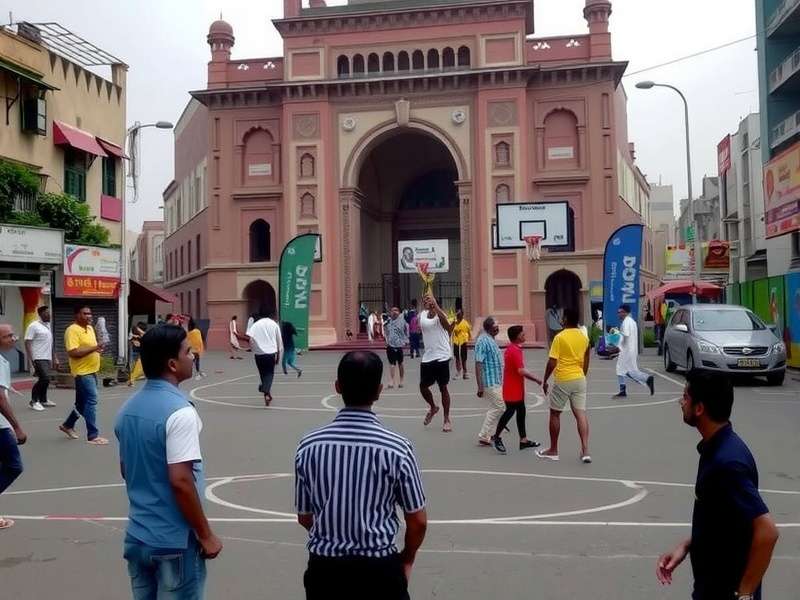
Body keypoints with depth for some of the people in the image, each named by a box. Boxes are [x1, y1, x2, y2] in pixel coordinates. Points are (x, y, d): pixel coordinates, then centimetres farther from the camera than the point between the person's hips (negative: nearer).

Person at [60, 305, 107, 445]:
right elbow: (72, 352, -24)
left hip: (92, 371, 9)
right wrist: (93, 348, -27)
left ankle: (67, 425, 37)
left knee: (82, 403, 18)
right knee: (91, 402, -10)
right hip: (83, 372, -9)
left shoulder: (90, 328, 13)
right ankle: (93, 436, -7)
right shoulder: (72, 330, -15)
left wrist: (98, 349, 8)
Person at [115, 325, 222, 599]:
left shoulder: (128, 409, 5)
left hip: (137, 537, 8)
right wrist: (205, 535, -15)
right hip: (174, 541, -8)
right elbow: (180, 481, -25)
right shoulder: (179, 412, -21)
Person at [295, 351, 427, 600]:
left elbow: (304, 518, 4)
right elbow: (418, 522, -6)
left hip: (323, 568, 2)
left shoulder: (308, 446, -8)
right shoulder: (396, 448, -15)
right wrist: (406, 560, 13)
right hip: (378, 569, -1)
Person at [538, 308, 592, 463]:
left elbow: (552, 363, -14)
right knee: (581, 414, 3)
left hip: (563, 380, -5)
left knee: (555, 414, 10)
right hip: (579, 379, 5)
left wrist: (545, 380, -4)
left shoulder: (560, 337, -13)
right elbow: (586, 361, 13)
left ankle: (553, 450, 18)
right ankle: (585, 450, -6)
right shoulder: (584, 337, 5)